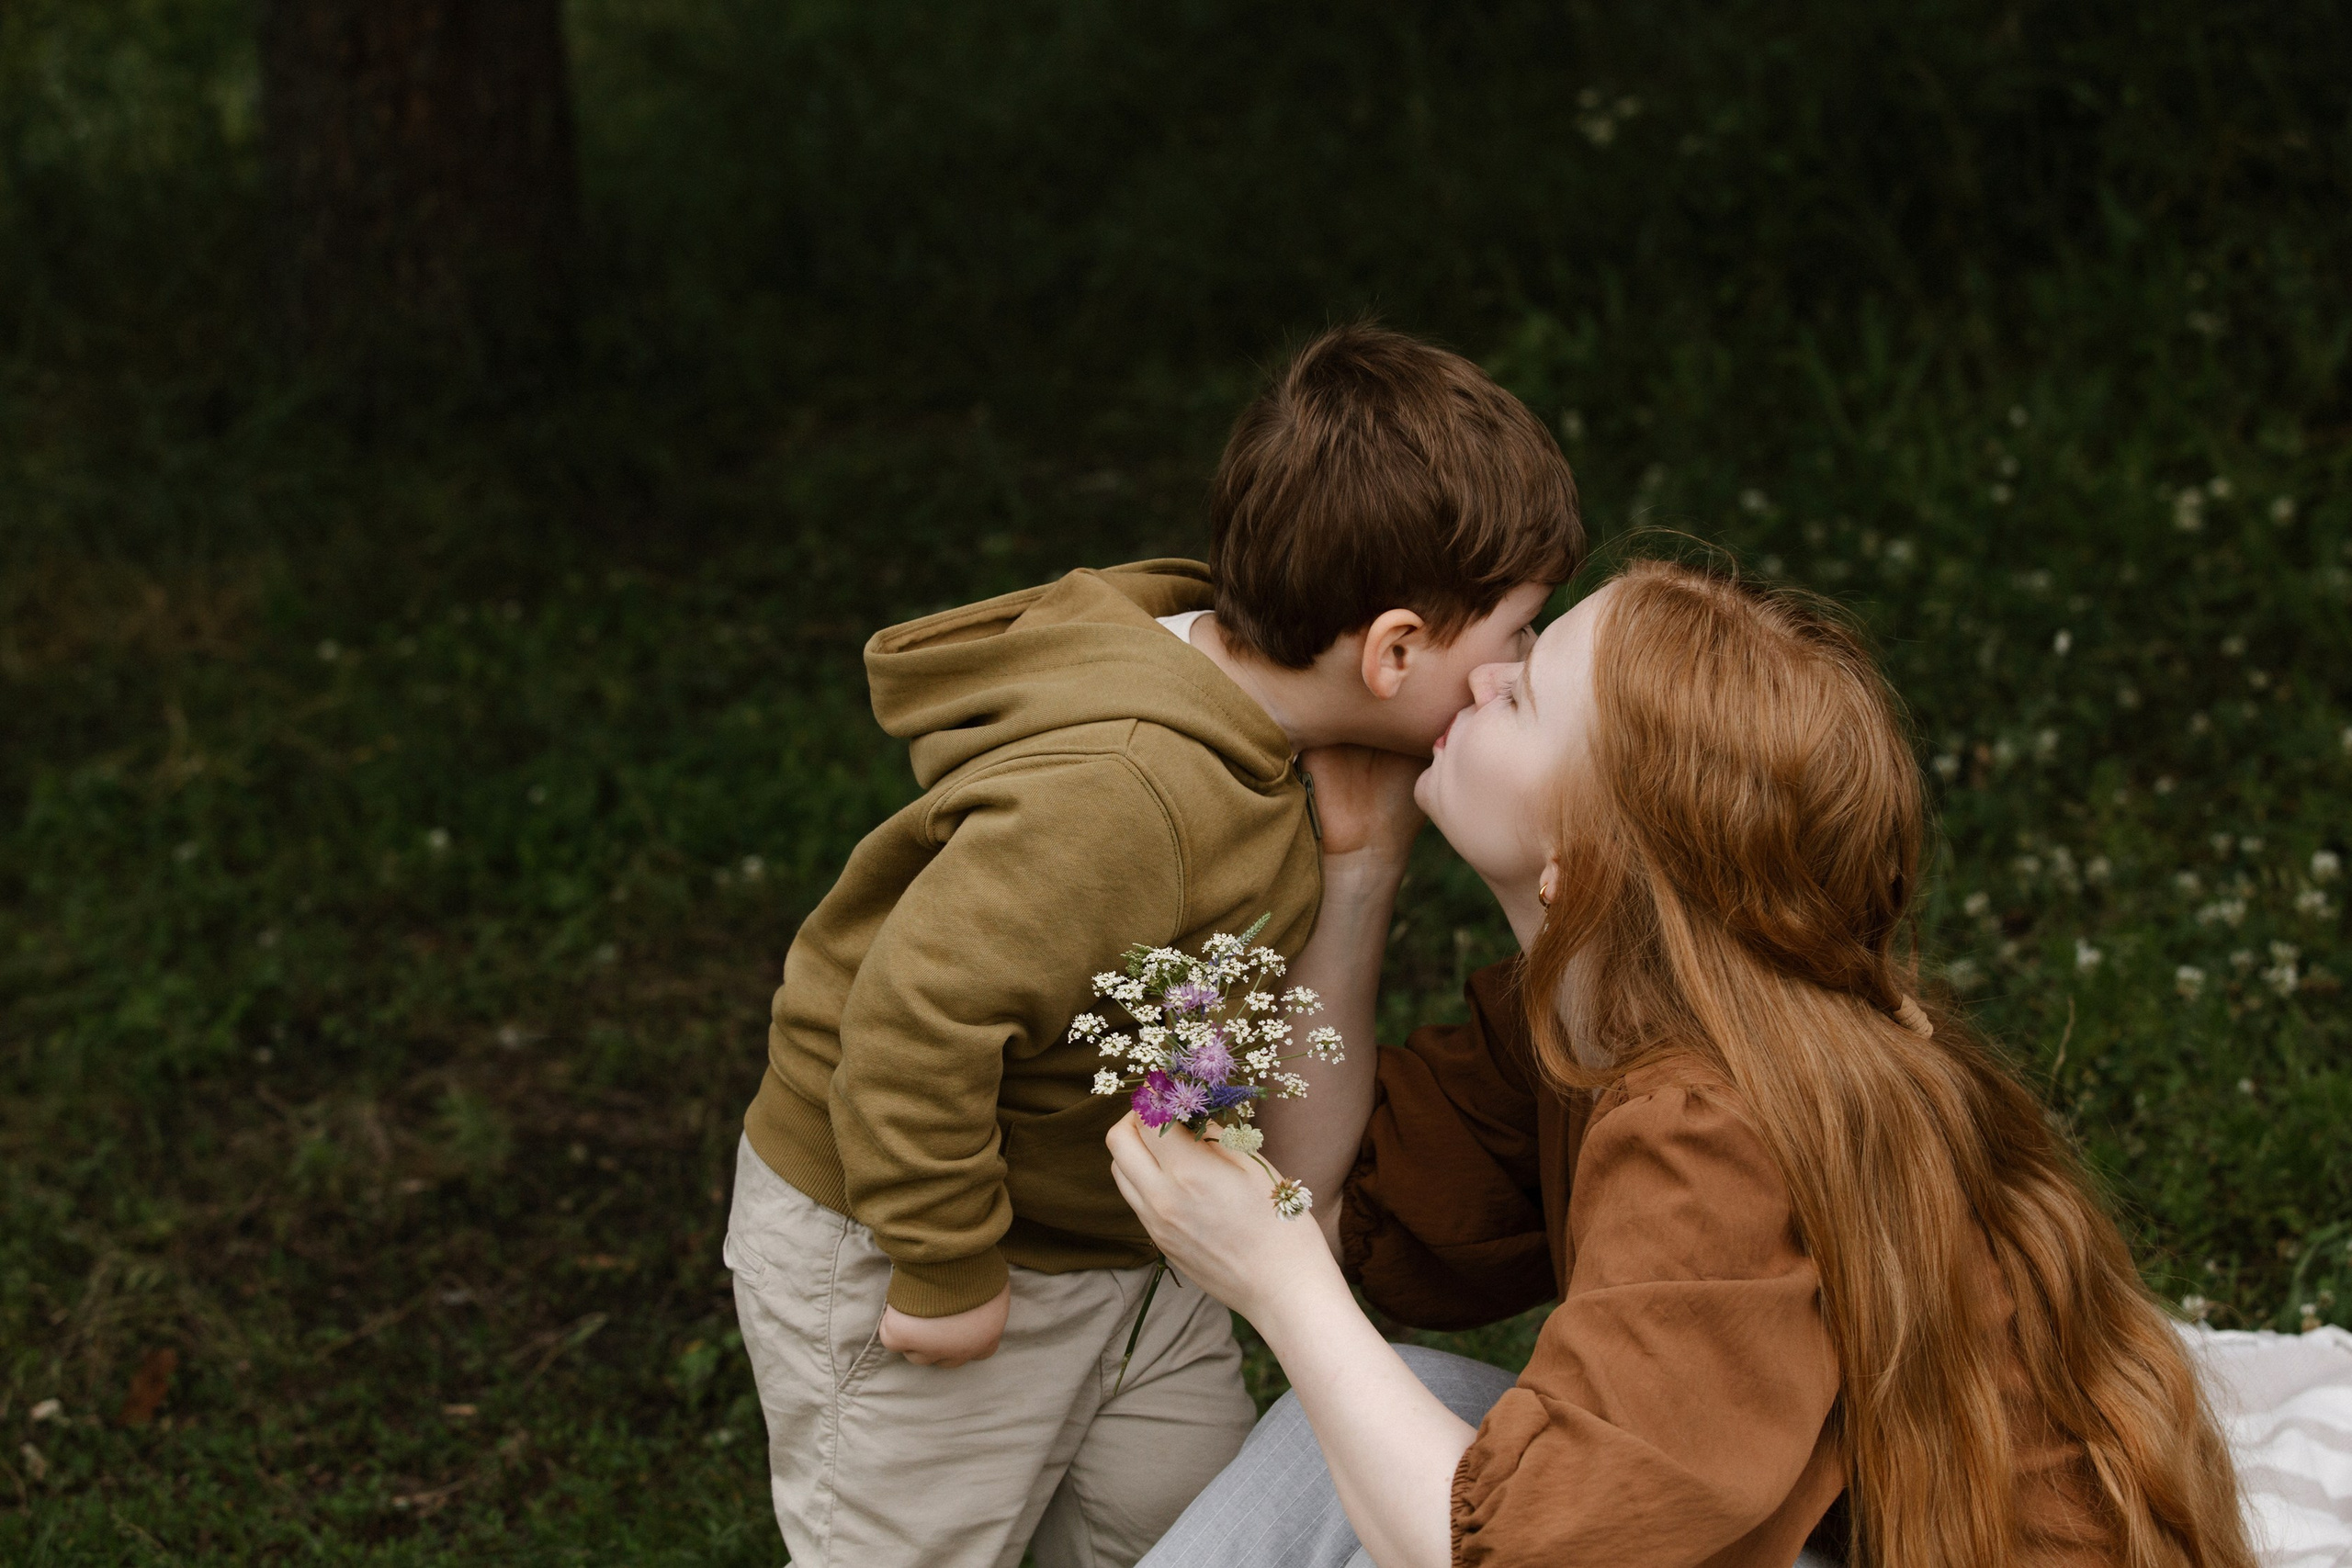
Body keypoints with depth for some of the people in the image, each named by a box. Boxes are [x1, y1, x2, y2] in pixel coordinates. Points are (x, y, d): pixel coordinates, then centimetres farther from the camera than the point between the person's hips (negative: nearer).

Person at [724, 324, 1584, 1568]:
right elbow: (915, 1011, -37)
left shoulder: (1238, 717, -6)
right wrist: (947, 1272, -27)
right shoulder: (1119, 794, -38)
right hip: (886, 1261, -9)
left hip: (1121, 1242, 9)